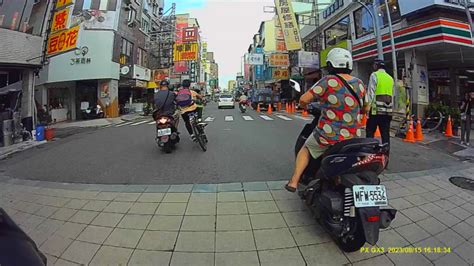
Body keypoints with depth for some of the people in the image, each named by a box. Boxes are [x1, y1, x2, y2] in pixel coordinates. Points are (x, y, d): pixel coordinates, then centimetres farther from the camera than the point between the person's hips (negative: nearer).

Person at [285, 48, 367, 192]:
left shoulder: (328, 81, -13)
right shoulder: (359, 84, 3)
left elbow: (304, 99, -14)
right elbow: (363, 108, 17)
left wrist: (304, 105, 8)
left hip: (329, 136, -4)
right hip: (353, 137, 5)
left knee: (306, 148, 22)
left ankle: (294, 181, 19)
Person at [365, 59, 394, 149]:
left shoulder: (374, 75, 1)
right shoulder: (390, 78, 19)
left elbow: (371, 91, -10)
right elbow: (392, 95, 17)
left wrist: (368, 105, -15)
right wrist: (391, 107, 21)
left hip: (376, 108, -6)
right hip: (388, 109, 6)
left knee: (370, 132, -2)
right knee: (386, 134, 6)